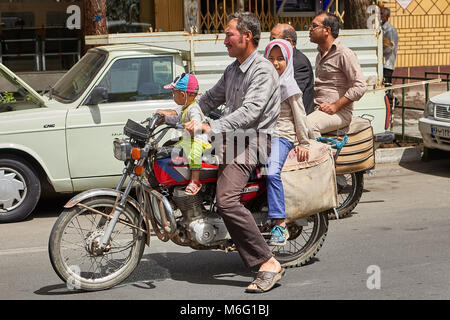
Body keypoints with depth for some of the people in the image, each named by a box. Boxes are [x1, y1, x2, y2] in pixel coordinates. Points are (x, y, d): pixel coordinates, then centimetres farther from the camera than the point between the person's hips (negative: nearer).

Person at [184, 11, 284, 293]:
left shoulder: (263, 71, -12)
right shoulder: (233, 70, 19)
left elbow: (249, 112, -25)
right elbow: (211, 99, 29)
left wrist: (211, 127, -32)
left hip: (252, 141, -10)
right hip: (230, 138, 10)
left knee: (227, 201, -27)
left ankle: (268, 263, -25)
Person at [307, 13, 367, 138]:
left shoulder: (344, 54, -6)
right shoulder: (320, 55, 23)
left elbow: (360, 86, -13)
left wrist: (335, 106, -16)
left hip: (340, 113, -8)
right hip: (317, 109, 8)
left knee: (308, 124, -34)